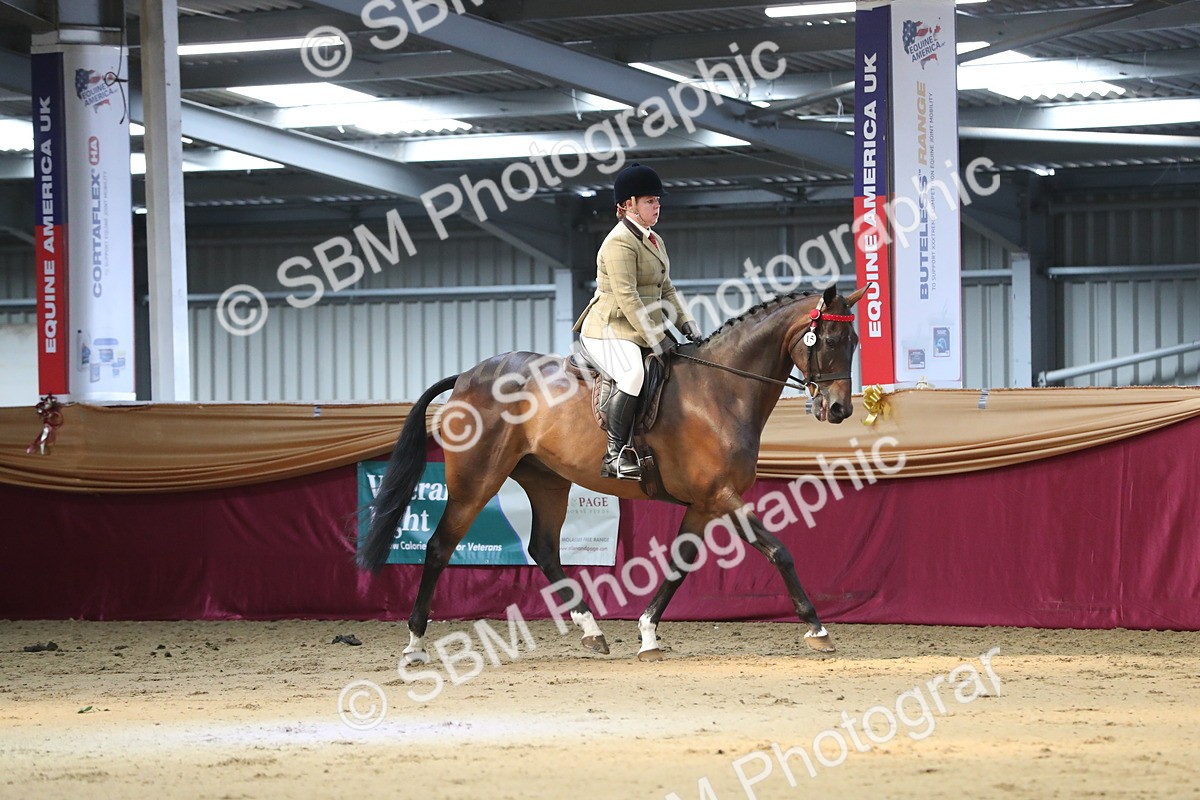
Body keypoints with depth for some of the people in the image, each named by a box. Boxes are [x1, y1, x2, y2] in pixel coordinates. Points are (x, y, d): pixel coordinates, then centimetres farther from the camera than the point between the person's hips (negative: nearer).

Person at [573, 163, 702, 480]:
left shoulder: (654, 240, 18)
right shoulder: (620, 242, -13)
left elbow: (666, 290, 23)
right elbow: (626, 298, -21)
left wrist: (687, 325, 7)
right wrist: (657, 341, -22)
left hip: (643, 330, 10)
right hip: (609, 329, -10)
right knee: (633, 373, -34)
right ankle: (616, 455, -31)